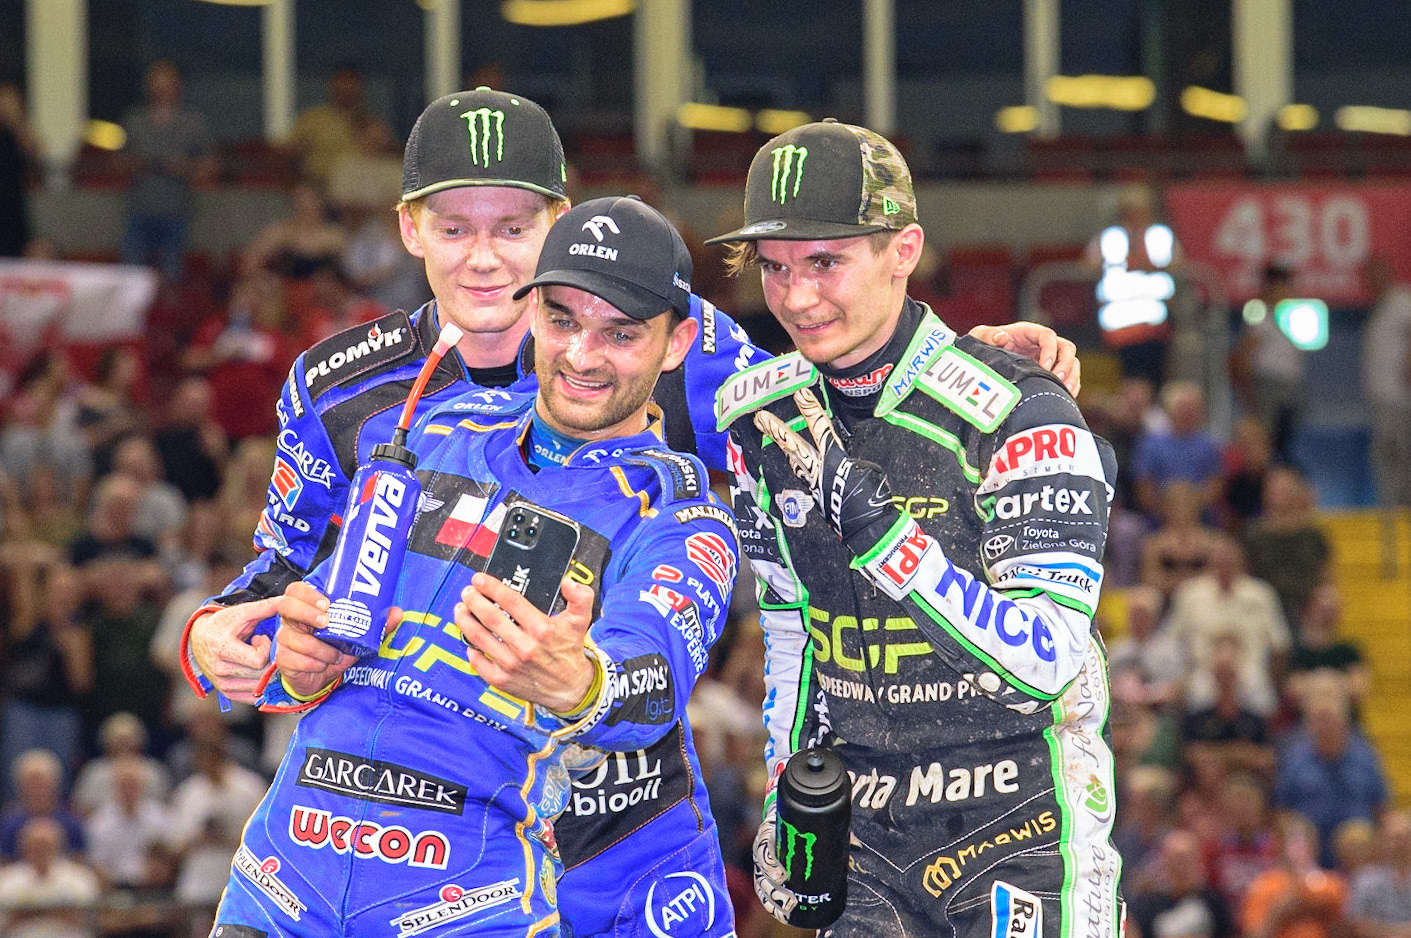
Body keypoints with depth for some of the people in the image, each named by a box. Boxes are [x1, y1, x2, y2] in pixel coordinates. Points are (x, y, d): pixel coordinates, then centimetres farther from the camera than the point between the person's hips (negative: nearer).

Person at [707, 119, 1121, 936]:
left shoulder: (1020, 416, -17)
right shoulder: (765, 419, 4)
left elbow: (1045, 661, -26)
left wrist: (873, 525, -32)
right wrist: (787, 807, 14)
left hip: (1020, 823, -5)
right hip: (865, 824, 5)